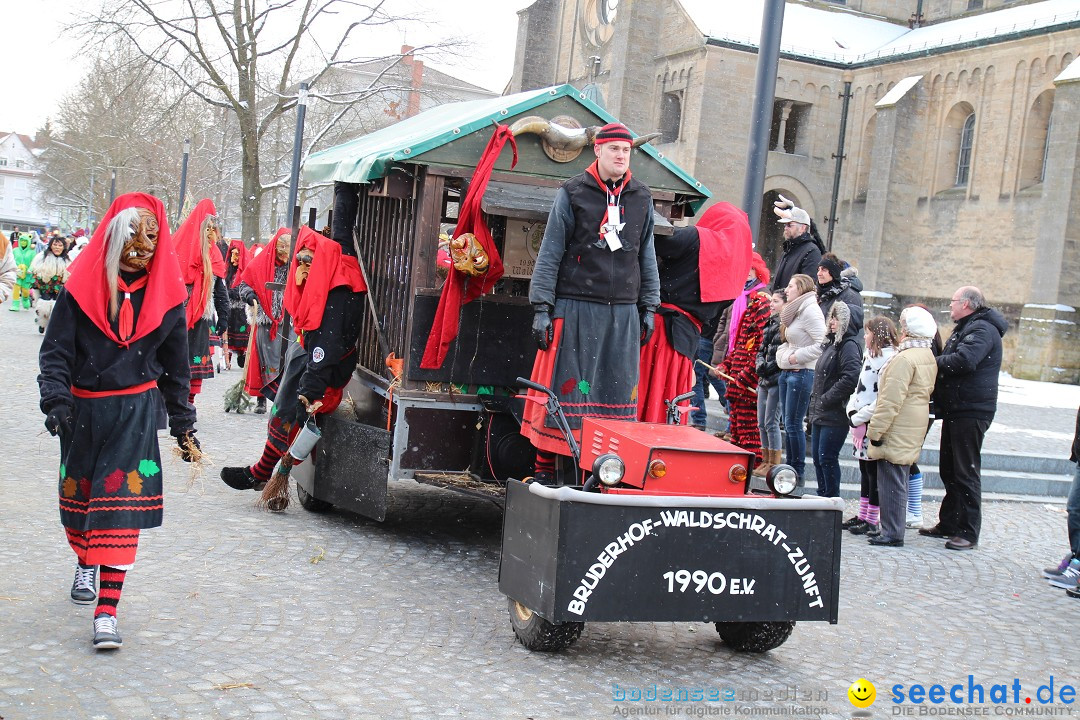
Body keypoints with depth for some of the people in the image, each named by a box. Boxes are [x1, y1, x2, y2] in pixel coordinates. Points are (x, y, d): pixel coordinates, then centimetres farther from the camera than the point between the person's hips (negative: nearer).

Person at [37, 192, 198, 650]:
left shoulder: (166, 294, -1)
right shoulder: (83, 286, -5)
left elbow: (175, 365, 8)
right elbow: (55, 349, -4)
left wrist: (183, 424, 12)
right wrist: (55, 400, -20)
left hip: (137, 410, -1)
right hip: (84, 407, 1)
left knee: (122, 503, -10)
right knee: (78, 495, 17)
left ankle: (106, 611, -11)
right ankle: (86, 565, 47)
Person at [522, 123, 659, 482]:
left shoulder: (641, 198, 11)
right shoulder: (572, 193, -1)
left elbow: (647, 257, 18)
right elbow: (550, 253, -1)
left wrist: (648, 308, 14)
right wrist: (541, 308, -5)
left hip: (623, 313, 4)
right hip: (575, 308, -4)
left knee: (617, 391, 5)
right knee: (562, 387, -1)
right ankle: (545, 466, 8)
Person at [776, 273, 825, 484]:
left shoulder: (810, 311, -14)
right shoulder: (794, 311, 16)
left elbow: (823, 343, -24)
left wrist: (798, 356, -18)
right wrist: (782, 353, 8)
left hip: (801, 373, -10)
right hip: (786, 372, 10)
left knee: (793, 423, -6)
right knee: (788, 423, 12)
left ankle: (798, 473, 1)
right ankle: (789, 467, 18)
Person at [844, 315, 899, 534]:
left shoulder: (889, 358, -16)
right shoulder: (870, 356, 14)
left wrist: (860, 417, -18)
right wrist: (852, 411, 2)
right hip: (861, 425, 9)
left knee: (874, 473, -1)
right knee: (864, 471, 15)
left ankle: (872, 520, 6)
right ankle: (862, 515, 24)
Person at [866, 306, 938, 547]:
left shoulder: (905, 359, -19)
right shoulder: (928, 357, 12)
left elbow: (891, 400, -21)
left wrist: (876, 430, -16)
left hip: (897, 433, -10)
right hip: (913, 432, 10)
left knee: (891, 480, -5)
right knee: (898, 479, 16)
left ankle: (891, 533, -2)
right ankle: (892, 529, 23)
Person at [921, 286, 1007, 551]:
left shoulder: (982, 329, -14)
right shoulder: (964, 328, 20)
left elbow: (964, 360, -29)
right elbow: (951, 362, 20)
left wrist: (933, 362, -15)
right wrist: (936, 363, -1)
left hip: (971, 412, -11)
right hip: (955, 410, 11)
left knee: (967, 472, -6)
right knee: (949, 470, 16)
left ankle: (968, 532, -2)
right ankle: (948, 524, 26)